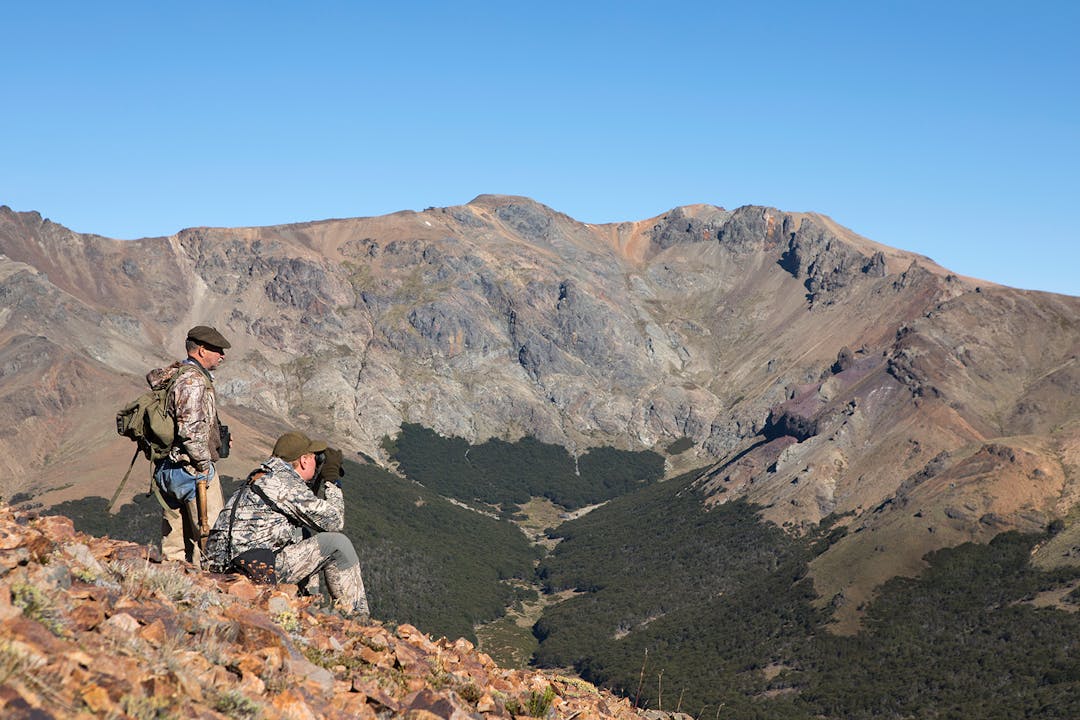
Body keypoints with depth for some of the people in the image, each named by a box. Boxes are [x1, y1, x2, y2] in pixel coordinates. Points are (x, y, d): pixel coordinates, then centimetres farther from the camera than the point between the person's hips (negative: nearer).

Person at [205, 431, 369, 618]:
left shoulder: (261, 477, 19)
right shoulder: (285, 481, -10)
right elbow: (333, 522, -7)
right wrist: (334, 492, 12)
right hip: (257, 568, -10)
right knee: (337, 543, -4)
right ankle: (358, 619, 4)